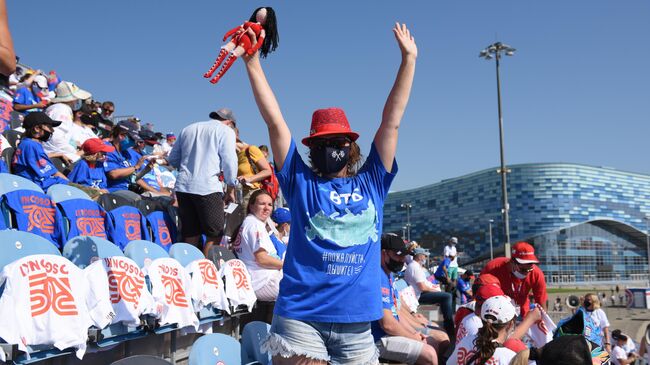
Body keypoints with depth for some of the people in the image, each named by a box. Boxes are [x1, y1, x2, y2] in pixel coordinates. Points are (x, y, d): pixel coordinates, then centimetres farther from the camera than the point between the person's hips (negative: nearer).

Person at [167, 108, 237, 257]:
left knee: (191, 235, 11)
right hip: (208, 187, -6)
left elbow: (172, 159, 24)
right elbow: (229, 161, -3)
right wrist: (231, 189, 6)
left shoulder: (187, 129, 21)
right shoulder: (226, 131, 4)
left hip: (183, 186, 6)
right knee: (214, 235, 2)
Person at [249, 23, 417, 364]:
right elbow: (274, 121, 4)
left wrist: (408, 59, 14)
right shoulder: (301, 181, 6)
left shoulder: (371, 182, 12)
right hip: (301, 318, -3)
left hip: (357, 322, 3)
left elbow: (392, 121, 12)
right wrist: (252, 61, 3)